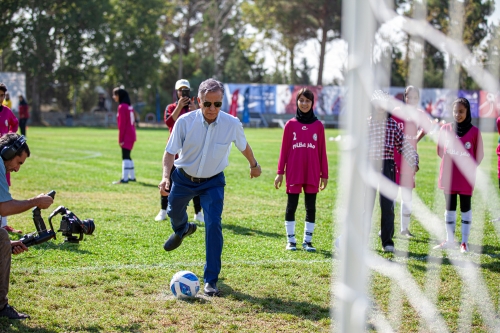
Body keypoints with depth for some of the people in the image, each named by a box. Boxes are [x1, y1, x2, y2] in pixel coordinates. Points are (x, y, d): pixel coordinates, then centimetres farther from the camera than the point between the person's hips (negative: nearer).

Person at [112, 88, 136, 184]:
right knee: (127, 156, 17)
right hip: (131, 135, 10)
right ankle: (132, 177, 24)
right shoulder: (130, 107, 14)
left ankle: (124, 178, -18)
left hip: (126, 136, -10)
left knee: (125, 157, -13)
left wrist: (121, 139, -16)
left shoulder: (122, 107, -13)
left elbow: (122, 124, -16)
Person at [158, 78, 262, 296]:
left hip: (213, 182, -1)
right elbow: (170, 152, -18)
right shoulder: (185, 121, -24)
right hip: (184, 178, 1)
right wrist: (166, 176, -35)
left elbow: (244, 146, 0)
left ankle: (210, 280, -7)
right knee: (174, 212, 24)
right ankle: (182, 230, 64)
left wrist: (254, 165, 17)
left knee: (213, 224, -17)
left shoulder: (232, 124, -21)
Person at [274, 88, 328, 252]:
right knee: (291, 206, 4)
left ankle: (308, 241, 12)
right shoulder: (290, 124, 2)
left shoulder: (318, 125, 4)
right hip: (294, 173, -1)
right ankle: (291, 240, 12)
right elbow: (284, 149, 3)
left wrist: (324, 174, 4)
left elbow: (322, 151, 5)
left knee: (311, 207, 4)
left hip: (312, 173, 1)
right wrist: (280, 172, 0)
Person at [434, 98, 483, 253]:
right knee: (450, 207, 10)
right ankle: (450, 240, 20)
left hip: (466, 178, -2)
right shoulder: (445, 129, 1)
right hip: (448, 176, 2)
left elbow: (479, 155, 3)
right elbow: (440, 151, 13)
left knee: (465, 208, 5)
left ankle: (464, 242, 11)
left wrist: (470, 167, -1)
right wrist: (451, 162, 6)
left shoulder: (474, 131, -4)